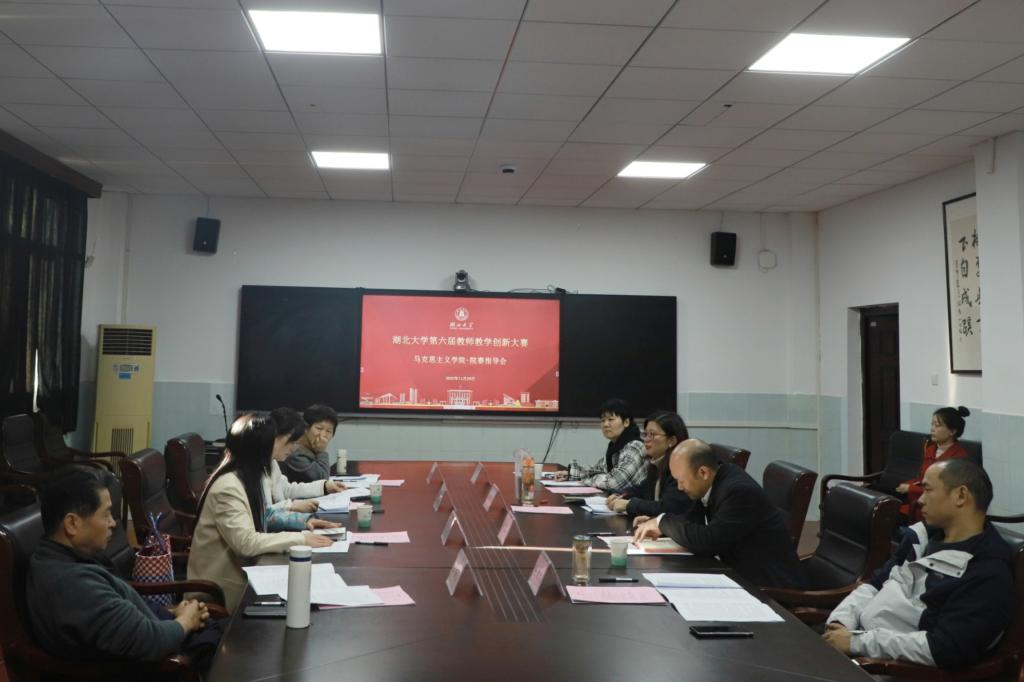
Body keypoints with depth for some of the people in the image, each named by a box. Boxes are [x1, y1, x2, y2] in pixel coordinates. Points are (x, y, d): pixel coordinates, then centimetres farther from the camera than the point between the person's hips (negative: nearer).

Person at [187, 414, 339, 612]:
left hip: (243, 570, 8)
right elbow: (247, 542, -28)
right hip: (224, 585, -8)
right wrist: (300, 538, -24)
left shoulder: (252, 476, 5)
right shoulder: (227, 487, -23)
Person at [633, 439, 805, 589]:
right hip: (741, 574, 8)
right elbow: (695, 518, 15)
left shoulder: (740, 492, -24)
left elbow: (707, 542, -28)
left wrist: (663, 521, -16)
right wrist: (659, 526, -3)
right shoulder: (714, 482, 1)